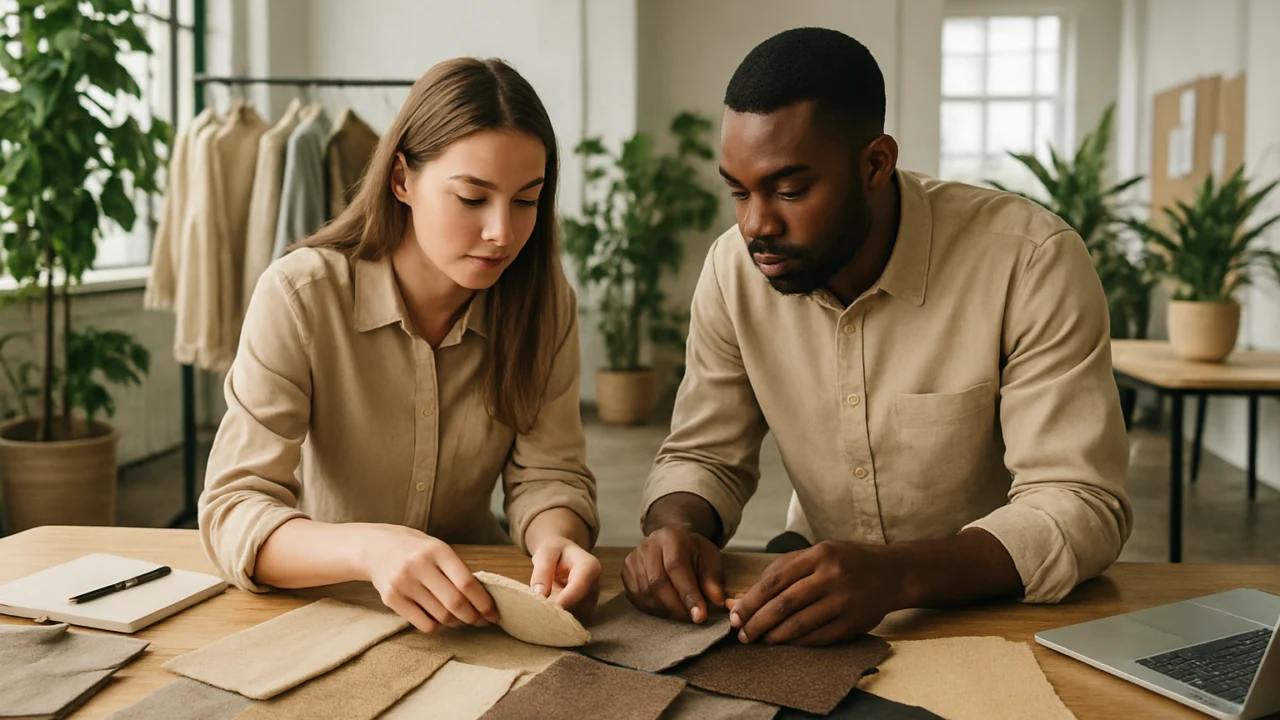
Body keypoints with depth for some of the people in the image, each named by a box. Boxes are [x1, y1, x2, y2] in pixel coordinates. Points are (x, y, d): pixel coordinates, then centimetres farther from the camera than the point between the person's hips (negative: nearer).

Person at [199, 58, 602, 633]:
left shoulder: (544, 304, -7)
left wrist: (556, 538, -29)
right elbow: (232, 511, -22)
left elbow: (546, 473, -4)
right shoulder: (299, 297, -17)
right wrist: (369, 548, -42)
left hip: (472, 602, 1)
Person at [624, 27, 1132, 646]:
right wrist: (677, 526, -21)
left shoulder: (1032, 263, -20)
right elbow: (703, 456, 3)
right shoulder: (733, 269, -6)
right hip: (820, 619, 2)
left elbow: (1080, 508, -22)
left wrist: (896, 576, -39)